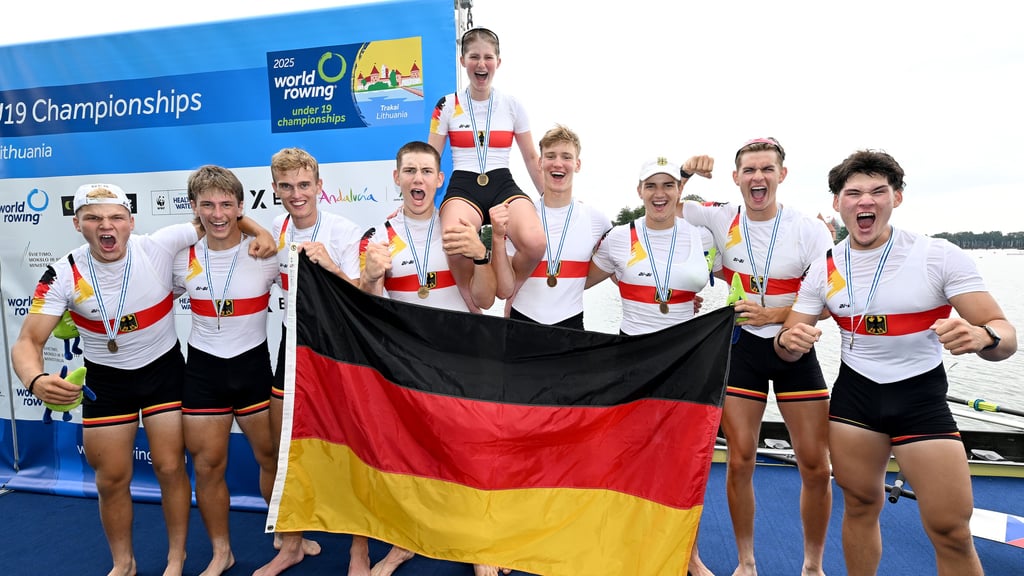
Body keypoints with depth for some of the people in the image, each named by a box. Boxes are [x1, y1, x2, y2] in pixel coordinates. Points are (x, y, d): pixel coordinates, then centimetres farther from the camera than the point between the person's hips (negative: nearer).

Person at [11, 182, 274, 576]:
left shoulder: (158, 247, -19)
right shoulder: (63, 275, -16)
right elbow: (27, 342, -18)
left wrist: (259, 231, -28)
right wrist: (36, 380, -39)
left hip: (164, 370, -1)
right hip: (105, 380, 1)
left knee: (170, 468, 4)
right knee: (111, 480, 10)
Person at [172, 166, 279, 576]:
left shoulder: (266, 254, -12)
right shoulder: (184, 260, -4)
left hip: (253, 365, -2)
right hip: (202, 369, 2)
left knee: (271, 456, 10)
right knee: (207, 467, 10)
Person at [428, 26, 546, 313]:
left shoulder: (512, 105, 9)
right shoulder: (447, 105, 7)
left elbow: (531, 158, 16)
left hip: (504, 186, 1)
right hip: (463, 187, -1)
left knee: (535, 243, -34)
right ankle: (475, 311, -8)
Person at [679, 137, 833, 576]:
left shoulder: (811, 230, -7)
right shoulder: (722, 220, -3)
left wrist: (776, 314, -17)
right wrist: (685, 172, -15)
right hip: (741, 347, 1)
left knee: (816, 466, 2)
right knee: (740, 462, 2)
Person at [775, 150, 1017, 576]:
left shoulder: (941, 256, -11)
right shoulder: (823, 269, -3)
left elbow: (1005, 335, -13)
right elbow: (790, 348, 1)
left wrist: (982, 336, -37)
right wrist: (789, 340, -24)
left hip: (921, 396, -2)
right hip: (854, 393, 2)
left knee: (951, 531, -3)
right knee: (860, 505, 12)